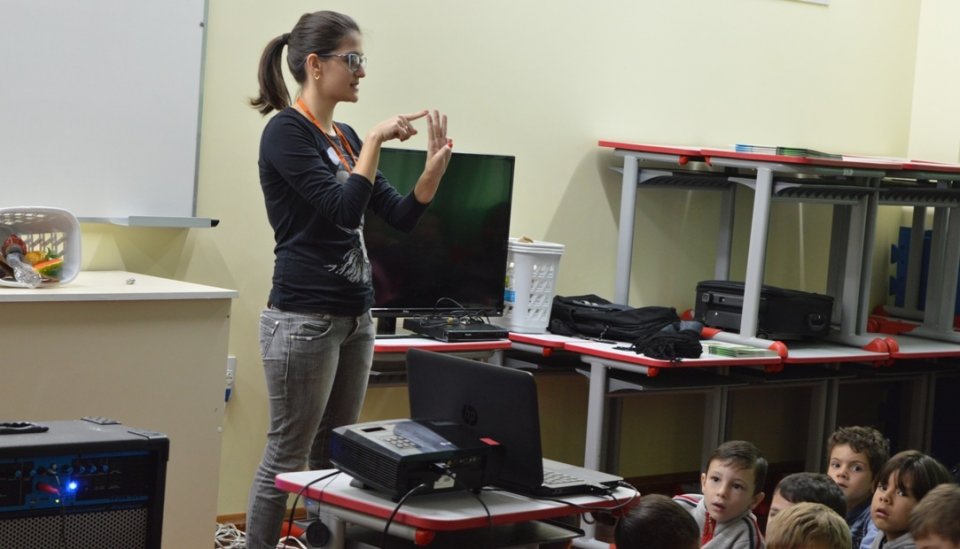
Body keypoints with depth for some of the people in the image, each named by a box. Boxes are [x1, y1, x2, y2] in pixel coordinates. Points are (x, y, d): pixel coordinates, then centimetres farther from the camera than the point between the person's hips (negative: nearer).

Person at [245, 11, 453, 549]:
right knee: (288, 459, -2)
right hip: (304, 319, -9)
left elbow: (402, 216, 11)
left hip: (355, 317, 9)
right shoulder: (286, 131, -12)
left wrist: (436, 166, -5)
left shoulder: (345, 136, 13)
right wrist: (375, 141, -17)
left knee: (336, 458, 12)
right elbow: (341, 209, -22)